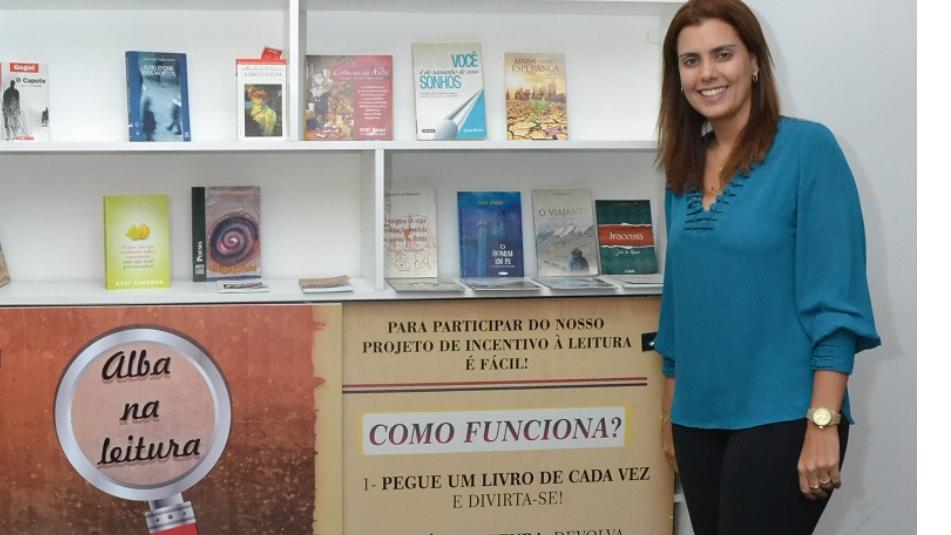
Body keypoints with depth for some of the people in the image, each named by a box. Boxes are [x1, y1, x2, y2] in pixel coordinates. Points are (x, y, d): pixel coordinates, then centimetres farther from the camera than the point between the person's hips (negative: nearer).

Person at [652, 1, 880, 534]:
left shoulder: (806, 148, -9)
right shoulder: (685, 170, 10)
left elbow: (835, 295, -13)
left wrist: (823, 424, -19)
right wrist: (671, 414, 16)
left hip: (781, 416, -6)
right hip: (698, 418, 6)